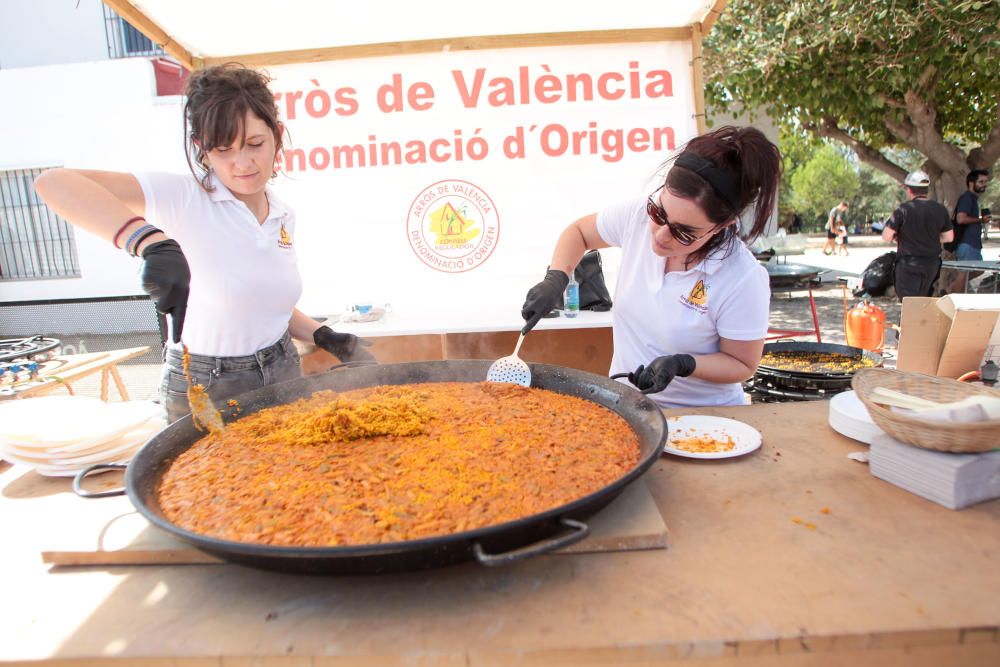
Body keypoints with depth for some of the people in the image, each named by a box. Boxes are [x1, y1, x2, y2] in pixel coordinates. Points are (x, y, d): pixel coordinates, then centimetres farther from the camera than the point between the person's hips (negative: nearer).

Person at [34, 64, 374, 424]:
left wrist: (323, 336, -1)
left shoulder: (283, 215, 3)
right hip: (204, 390, -5)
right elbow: (54, 182, -27)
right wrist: (152, 242, -42)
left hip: (281, 376, 6)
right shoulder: (183, 196, -14)